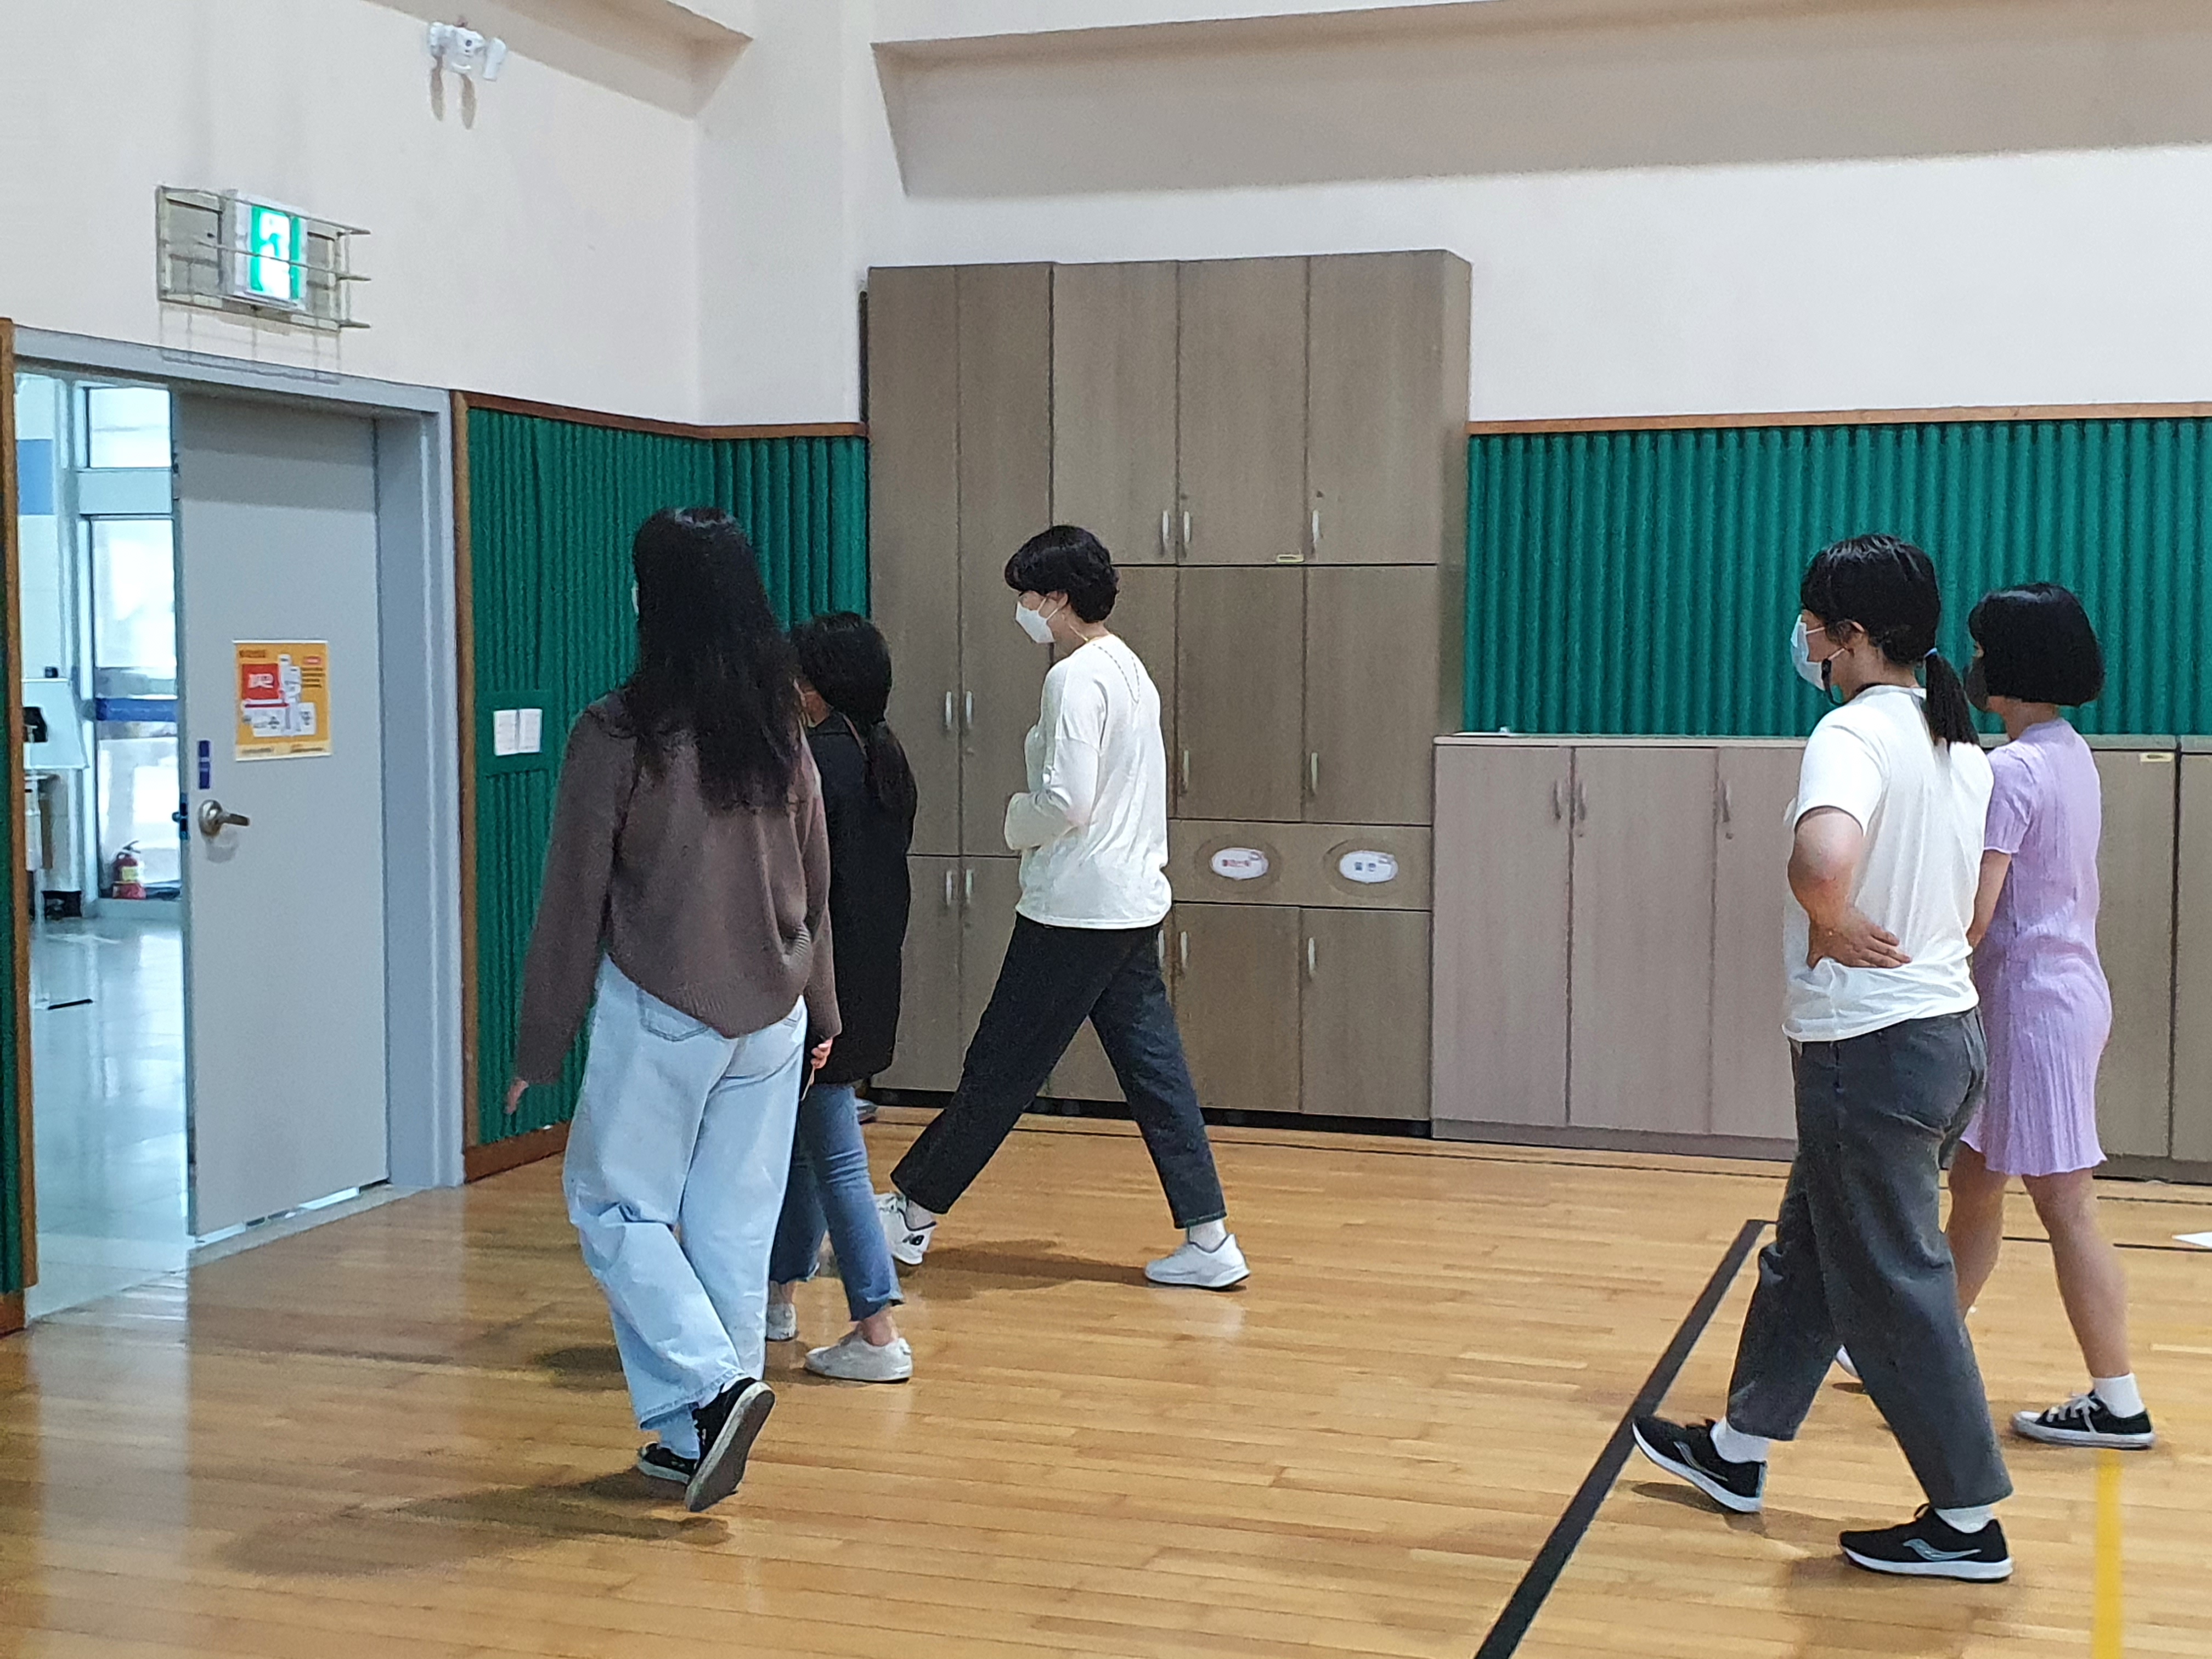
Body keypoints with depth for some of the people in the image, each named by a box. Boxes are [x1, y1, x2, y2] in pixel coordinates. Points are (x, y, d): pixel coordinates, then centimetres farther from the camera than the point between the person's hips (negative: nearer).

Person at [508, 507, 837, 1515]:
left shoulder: (619, 733, -12)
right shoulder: (780, 731, 4)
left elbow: (574, 901, -8)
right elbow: (815, 886, 12)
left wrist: (541, 1044, 1)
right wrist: (820, 1010, 23)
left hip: (658, 1014, -5)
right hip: (770, 1016, 5)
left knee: (617, 1206, 9)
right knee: (735, 1224, 9)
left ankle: (713, 1387, -7)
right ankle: (701, 1440, 17)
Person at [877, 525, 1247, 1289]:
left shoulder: (1075, 680, -16)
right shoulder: (1129, 669, 13)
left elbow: (1066, 802, -22)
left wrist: (1017, 821, -5)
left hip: (1075, 910, -9)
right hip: (1135, 902, 9)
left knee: (1001, 1068, 3)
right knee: (1154, 1067, 8)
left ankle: (913, 1213, 16)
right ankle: (1210, 1240, 7)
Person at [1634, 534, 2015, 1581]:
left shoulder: (1855, 732, -19)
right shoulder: (1959, 744, 9)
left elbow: (1823, 859, -40)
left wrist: (1832, 927, -19)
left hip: (1871, 1050, -10)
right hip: (1948, 1028, 10)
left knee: (1895, 1283, 3)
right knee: (1807, 1251, 20)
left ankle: (1967, 1521, 13)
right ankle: (1737, 1452, 34)